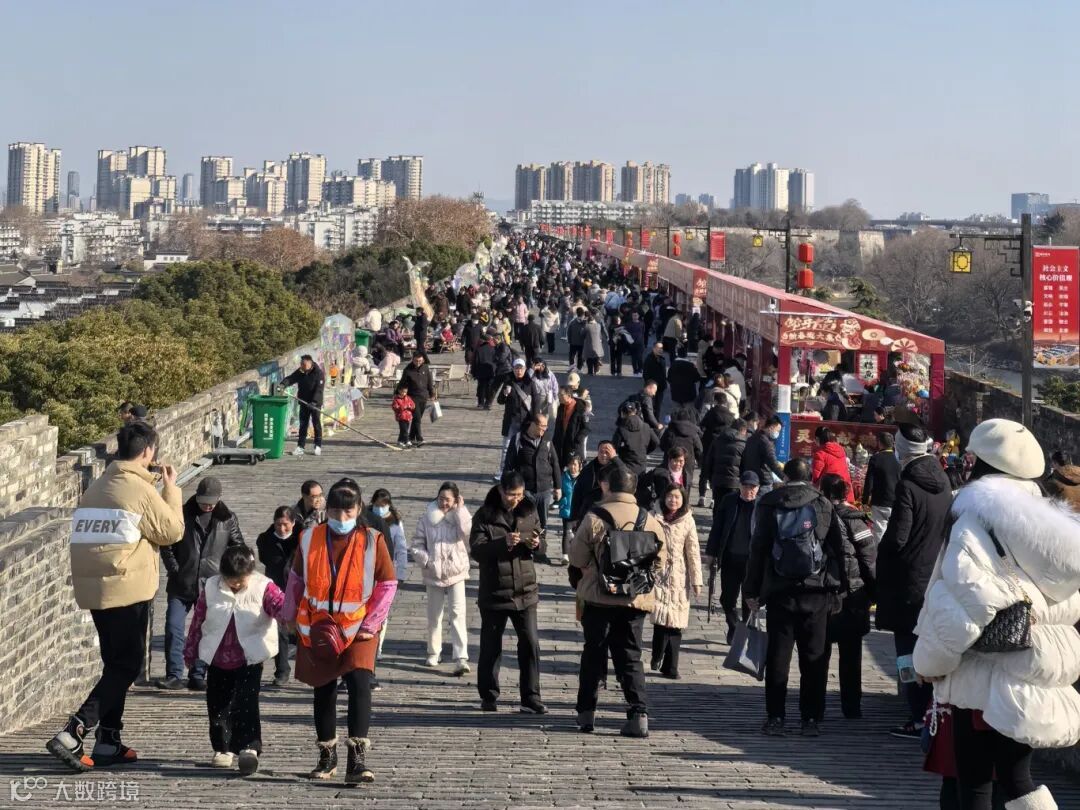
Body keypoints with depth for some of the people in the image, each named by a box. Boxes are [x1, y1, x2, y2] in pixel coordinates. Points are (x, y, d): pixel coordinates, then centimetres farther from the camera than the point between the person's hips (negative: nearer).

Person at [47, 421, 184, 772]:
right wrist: (171, 489, 6)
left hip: (92, 587, 8)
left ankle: (108, 743, 18)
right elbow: (173, 531, -4)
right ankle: (71, 735, -13)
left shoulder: (96, 487, 11)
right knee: (127, 667, -2)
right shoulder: (141, 489, -13)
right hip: (128, 588, -8)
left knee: (116, 664, 17)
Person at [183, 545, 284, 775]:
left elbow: (281, 605, -25)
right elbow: (197, 620, 6)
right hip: (217, 659, 4)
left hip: (250, 660, -4)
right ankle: (222, 748, 24)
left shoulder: (263, 588, -10)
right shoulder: (211, 589, -3)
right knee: (217, 705, 11)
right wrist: (190, 651, 13)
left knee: (246, 704, -14)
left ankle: (249, 748, -18)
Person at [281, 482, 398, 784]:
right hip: (317, 629, 2)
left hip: (358, 629, -2)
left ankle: (357, 759, -19)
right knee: (324, 691, 10)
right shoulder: (310, 539, 0)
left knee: (359, 684, -18)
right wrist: (291, 617, 11)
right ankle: (327, 756, 25)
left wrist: (371, 624, -7)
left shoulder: (372, 541, -5)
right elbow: (297, 579, 12)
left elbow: (388, 584, -1)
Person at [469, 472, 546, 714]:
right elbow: (476, 549, -14)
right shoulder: (485, 515, -6)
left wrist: (536, 544, -9)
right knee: (491, 648, 7)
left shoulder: (529, 512, 5)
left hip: (525, 591, 2)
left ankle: (531, 698, 5)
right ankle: (488, 697, 20)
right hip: (494, 592, -2)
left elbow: (540, 541, 15)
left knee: (531, 645, -2)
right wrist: (503, 543, -28)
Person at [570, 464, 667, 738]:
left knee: (594, 654, 13)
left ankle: (586, 712, 19)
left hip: (598, 598, -2)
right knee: (630, 657, 10)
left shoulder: (594, 518, -12)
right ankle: (639, 713, -2)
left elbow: (576, 557, -6)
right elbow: (661, 561, 3)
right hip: (636, 600, 2)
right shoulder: (650, 520, -3)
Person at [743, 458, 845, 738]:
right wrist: (837, 589, 11)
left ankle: (775, 717, 4)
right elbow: (837, 549, 4)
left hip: (780, 592, 0)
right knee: (814, 657, 5)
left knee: (778, 655, 4)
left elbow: (758, 549, 2)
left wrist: (752, 590, 7)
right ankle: (811, 718, 5)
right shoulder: (824, 505, 2)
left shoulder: (769, 505, 1)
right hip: (817, 592, 0)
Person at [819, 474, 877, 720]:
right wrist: (873, 591, 4)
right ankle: (851, 706, 12)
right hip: (853, 596, 0)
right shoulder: (854, 520, -6)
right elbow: (870, 558, -5)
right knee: (851, 654, 9)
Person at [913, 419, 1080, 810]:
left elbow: (966, 603, -21)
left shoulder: (977, 520, -12)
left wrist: (930, 660, -10)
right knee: (1016, 777, 17)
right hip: (1035, 676, 7)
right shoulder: (1049, 524, 11)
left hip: (987, 677, -7)